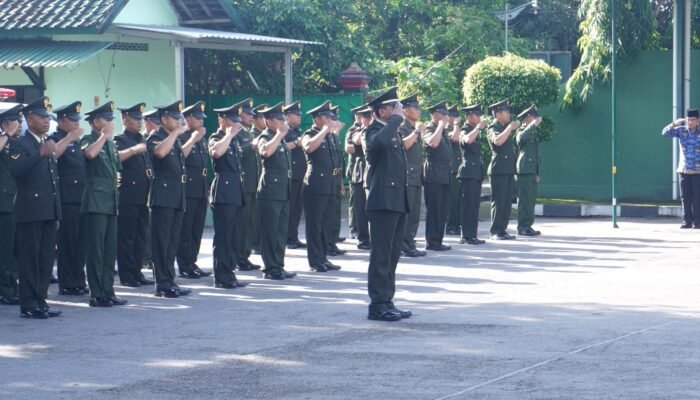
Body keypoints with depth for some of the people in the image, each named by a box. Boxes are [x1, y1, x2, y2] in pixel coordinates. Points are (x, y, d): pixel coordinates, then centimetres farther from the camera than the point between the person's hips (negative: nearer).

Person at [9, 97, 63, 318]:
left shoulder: (48, 145, 19)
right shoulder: (20, 144, -5)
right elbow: (16, 170, -24)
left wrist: (57, 214, 18)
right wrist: (40, 153, -31)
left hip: (49, 211, 7)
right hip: (30, 212, -7)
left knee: (46, 259, 7)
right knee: (29, 258, -5)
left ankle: (40, 301, 12)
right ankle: (28, 305, -3)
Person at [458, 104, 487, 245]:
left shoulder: (475, 131, 19)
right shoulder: (464, 130, -8)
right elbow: (467, 139, -32)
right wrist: (478, 127, -23)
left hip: (476, 173, 9)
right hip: (468, 172, -9)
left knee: (474, 206, 9)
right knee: (468, 205, -8)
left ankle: (472, 235, 11)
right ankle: (466, 236, -7)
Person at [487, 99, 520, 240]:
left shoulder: (504, 127, 19)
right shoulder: (493, 127, -7)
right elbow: (497, 140, -29)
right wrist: (510, 128, -20)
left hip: (509, 170, 9)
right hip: (499, 169, -9)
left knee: (507, 201, 8)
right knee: (498, 202, -6)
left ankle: (502, 229, 14)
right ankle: (495, 231, -2)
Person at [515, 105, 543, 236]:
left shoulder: (533, 133, 20)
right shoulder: (521, 132, -6)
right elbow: (521, 137, -33)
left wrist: (537, 173, 22)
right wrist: (534, 124, -32)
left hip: (532, 171, 9)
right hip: (524, 170, -9)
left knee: (531, 199, 9)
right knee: (525, 200, -8)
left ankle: (528, 225, 13)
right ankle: (523, 227, -7)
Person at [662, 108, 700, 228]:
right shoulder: (681, 130, 2)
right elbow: (665, 133, -4)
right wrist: (675, 123, -18)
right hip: (683, 169, 3)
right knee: (685, 196, 4)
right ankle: (687, 221, 10)